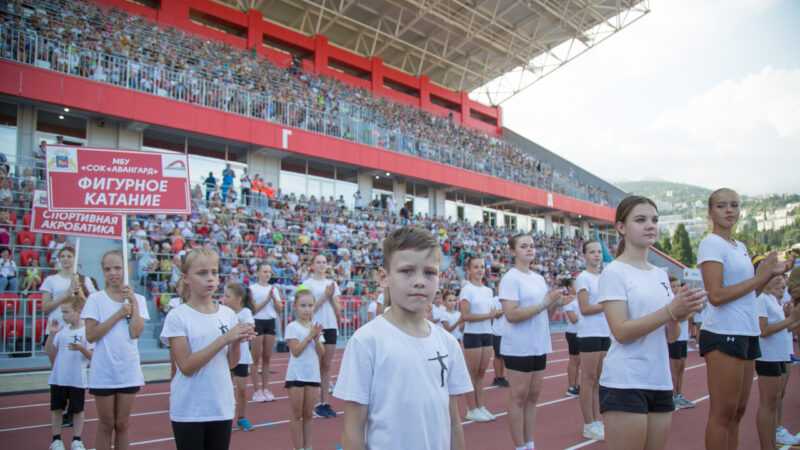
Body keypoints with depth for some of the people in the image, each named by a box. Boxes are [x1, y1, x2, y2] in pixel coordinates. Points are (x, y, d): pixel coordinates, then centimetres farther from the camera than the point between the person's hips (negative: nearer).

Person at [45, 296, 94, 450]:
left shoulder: (86, 332, -8)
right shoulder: (61, 331, 5)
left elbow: (92, 356, -11)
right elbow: (49, 352, 5)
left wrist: (81, 348, -30)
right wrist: (51, 334, -6)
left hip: (77, 379, -4)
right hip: (58, 378, 4)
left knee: (77, 410, 7)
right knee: (56, 409, 10)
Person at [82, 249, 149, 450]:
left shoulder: (137, 299, 2)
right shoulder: (96, 299, -3)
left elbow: (136, 332, -11)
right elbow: (91, 335, -13)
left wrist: (133, 302, -11)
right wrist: (118, 314, -15)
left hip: (128, 371, 2)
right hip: (103, 371, -2)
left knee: (123, 423, 11)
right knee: (106, 424, 8)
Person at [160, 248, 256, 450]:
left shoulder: (227, 314, 3)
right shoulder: (177, 317, -9)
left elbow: (232, 363, 7)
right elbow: (186, 366, -16)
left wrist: (236, 342, -13)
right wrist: (224, 338, -22)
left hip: (222, 407, 4)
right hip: (188, 410, -4)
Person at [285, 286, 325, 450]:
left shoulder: (315, 327, 8)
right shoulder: (292, 327, -8)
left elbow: (321, 352, 4)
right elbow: (296, 351, -16)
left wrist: (316, 339, -12)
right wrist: (310, 336, -17)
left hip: (312, 374, 5)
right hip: (296, 375, -5)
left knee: (308, 414, 11)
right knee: (296, 414, 4)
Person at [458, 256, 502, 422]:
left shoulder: (488, 291, 13)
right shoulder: (467, 290, -9)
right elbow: (465, 316, -17)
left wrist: (495, 314, -3)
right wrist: (489, 315, -18)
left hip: (487, 334, 7)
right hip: (472, 335, -7)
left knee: (481, 373, 12)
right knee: (472, 374, -1)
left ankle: (480, 407, 19)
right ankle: (471, 410, 7)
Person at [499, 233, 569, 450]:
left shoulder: (539, 278, 13)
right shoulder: (510, 278, -11)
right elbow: (511, 314, -21)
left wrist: (555, 303, 2)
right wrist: (543, 304, -23)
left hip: (539, 346, 8)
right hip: (518, 348, -7)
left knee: (533, 396, 13)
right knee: (519, 397, 0)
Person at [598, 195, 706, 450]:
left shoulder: (660, 275, 13)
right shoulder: (614, 272, -7)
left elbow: (670, 337, 12)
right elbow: (621, 331, -17)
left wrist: (680, 316, -9)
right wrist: (670, 310, -23)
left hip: (660, 381, 7)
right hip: (625, 383, -7)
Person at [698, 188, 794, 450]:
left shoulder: (740, 247, 18)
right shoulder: (711, 244, -9)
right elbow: (716, 295, -19)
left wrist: (772, 273, 10)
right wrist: (759, 277, -11)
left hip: (746, 333, 9)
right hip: (722, 333, -9)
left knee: (737, 411, 12)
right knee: (723, 413, -4)